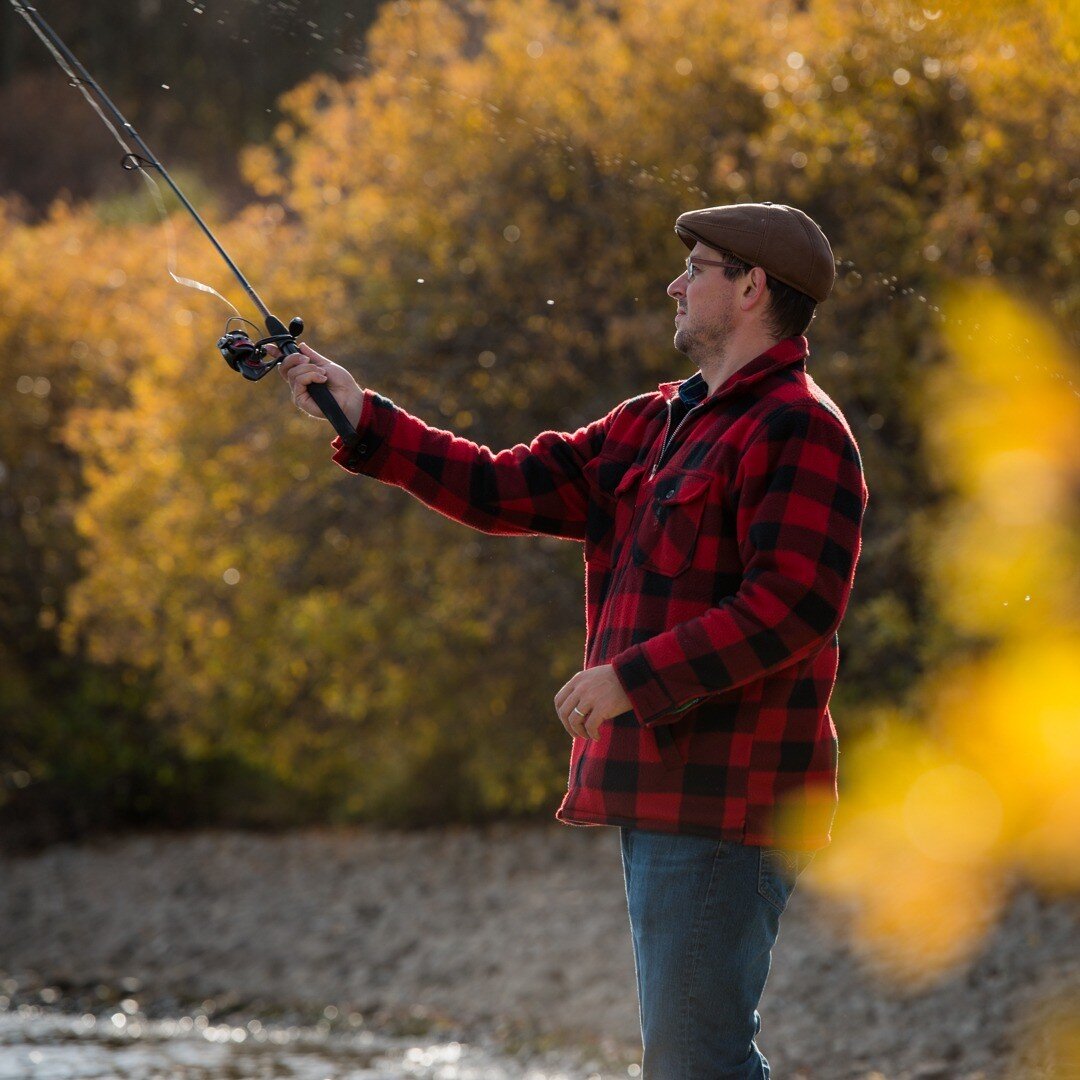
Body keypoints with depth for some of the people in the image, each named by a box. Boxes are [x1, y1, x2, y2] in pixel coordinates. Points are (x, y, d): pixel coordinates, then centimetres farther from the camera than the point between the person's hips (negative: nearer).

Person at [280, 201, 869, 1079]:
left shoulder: (796, 430, -11)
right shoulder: (658, 424, 20)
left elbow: (788, 608, -20)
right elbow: (509, 489, 20)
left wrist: (632, 676, -21)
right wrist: (360, 417, 16)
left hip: (725, 802, -10)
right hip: (661, 788, 10)